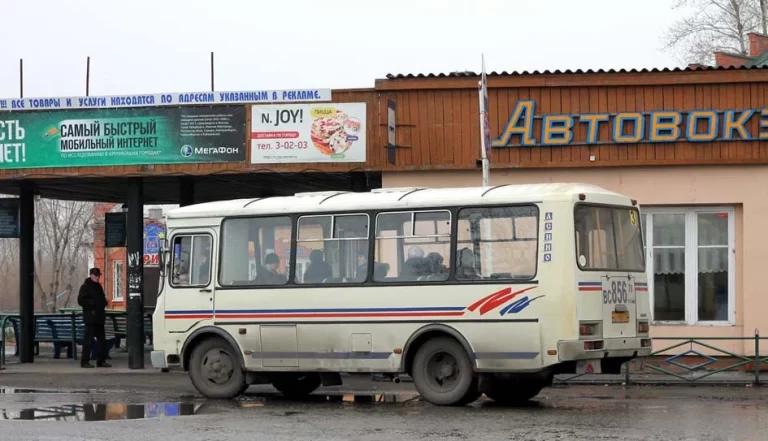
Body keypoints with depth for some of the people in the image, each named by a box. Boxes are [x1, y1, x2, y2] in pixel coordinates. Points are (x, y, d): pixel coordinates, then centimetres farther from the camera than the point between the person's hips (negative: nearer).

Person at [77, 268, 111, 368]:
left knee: (102, 340, 9)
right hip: (90, 317, -8)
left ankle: (101, 361, 15)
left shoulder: (98, 286, 17)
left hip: (99, 318, 8)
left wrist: (104, 303, 7)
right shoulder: (85, 286, -6)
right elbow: (80, 300, -13)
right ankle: (85, 361, -4)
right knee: (89, 339, -8)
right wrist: (92, 303, -19)